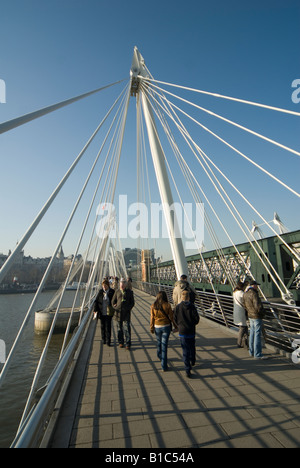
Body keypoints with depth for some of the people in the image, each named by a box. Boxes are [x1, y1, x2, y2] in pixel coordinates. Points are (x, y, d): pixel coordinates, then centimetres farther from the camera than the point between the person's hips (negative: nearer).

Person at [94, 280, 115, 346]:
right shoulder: (100, 292, 0)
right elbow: (96, 301, 4)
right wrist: (95, 310, -3)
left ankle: (108, 341, 7)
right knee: (103, 326, 12)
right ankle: (104, 340, 28)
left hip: (108, 313, -2)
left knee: (108, 326, -3)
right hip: (101, 313, 3)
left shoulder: (112, 292, -6)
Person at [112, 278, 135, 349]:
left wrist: (129, 308, -7)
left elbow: (132, 302, 6)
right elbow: (113, 301, 11)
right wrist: (115, 307, -2)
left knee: (127, 328, -5)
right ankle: (121, 342, 27)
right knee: (120, 328, 12)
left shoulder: (129, 292, 2)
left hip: (126, 313, -2)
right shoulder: (117, 291, 5)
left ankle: (128, 344, 3)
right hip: (119, 313, 2)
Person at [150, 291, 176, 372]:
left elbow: (152, 318, -2)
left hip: (157, 327, 2)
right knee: (164, 345, 4)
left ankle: (160, 356, 49)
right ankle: (164, 366, 9)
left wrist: (151, 328, 7)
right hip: (166, 326, -2)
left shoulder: (153, 306, -7)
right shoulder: (167, 305, -12)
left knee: (159, 342, 26)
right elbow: (171, 317, -6)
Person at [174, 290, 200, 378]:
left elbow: (175, 319, -4)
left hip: (182, 331, 0)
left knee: (185, 350, 5)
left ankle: (188, 370, 1)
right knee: (192, 348, 24)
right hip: (191, 331, 1)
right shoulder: (192, 307, -13)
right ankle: (192, 362, 45)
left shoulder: (177, 307, -10)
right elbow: (197, 319, -10)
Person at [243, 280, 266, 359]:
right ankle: (257, 354, 3)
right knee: (257, 335, -2)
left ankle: (251, 352, 26)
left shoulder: (245, 294, 7)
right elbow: (258, 306, -25)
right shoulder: (254, 294, -21)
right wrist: (262, 313, -7)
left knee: (252, 334, 16)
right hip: (257, 317, -9)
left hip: (250, 316, 9)